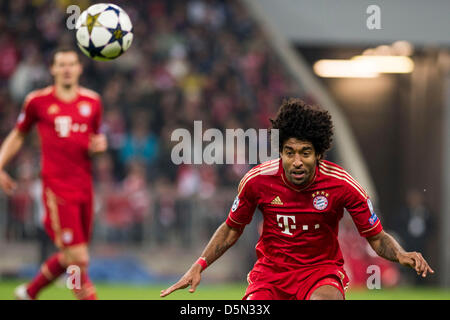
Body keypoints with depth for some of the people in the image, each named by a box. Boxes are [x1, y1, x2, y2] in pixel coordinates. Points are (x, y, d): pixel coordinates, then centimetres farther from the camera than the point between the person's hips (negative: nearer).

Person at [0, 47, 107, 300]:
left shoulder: (92, 101, 10)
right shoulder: (38, 101, 0)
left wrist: (100, 144, 0)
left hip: (84, 186, 5)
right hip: (57, 187, -5)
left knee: (70, 257, 13)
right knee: (79, 259, -13)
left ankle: (29, 292, 35)